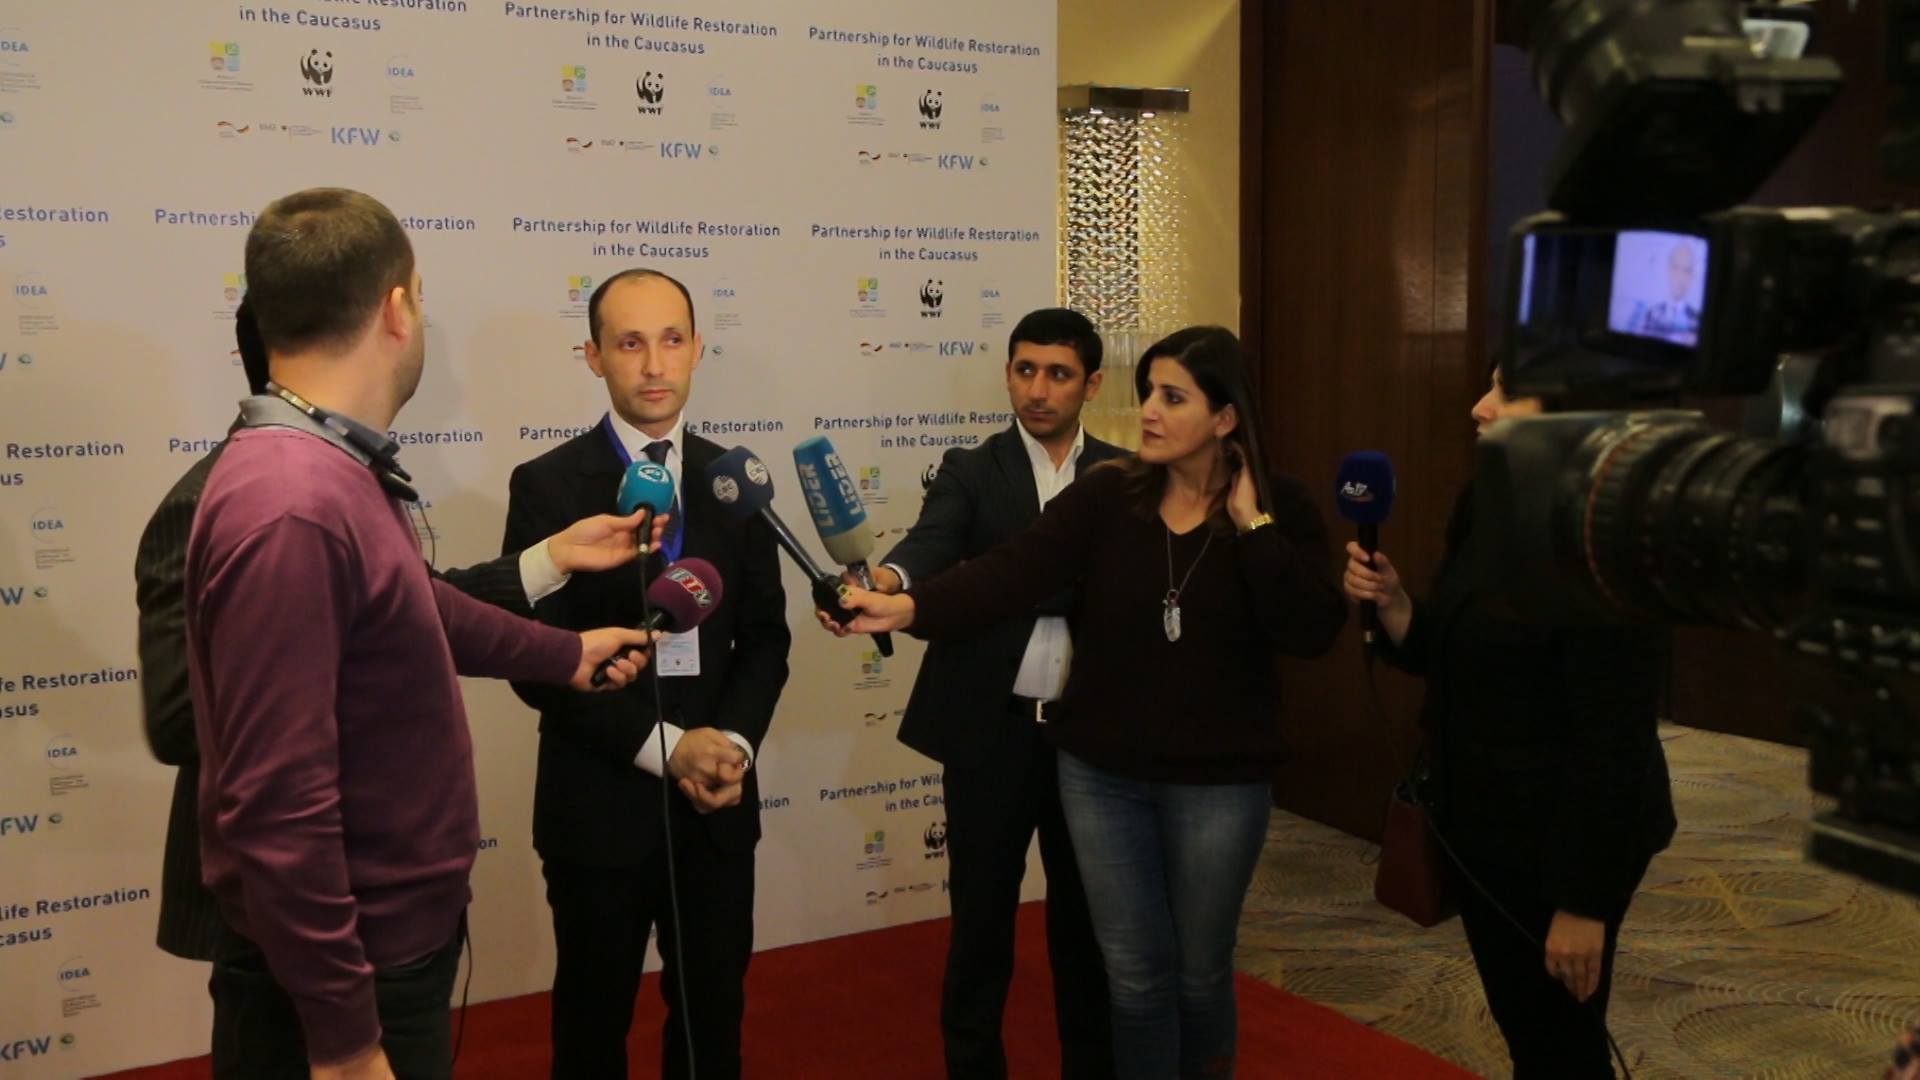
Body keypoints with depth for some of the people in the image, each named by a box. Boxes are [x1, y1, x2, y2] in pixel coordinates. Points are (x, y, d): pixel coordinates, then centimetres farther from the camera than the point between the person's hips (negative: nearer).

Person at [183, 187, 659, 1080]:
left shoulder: (335, 473, 5)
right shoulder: (291, 508, -27)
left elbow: (410, 611, 23)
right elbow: (275, 805, -29)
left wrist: (566, 654, 33)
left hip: (392, 939, 10)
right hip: (343, 976, -10)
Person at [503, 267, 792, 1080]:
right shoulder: (548, 486, -8)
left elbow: (764, 636, 7)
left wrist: (735, 742, -10)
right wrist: (664, 747, -17)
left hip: (719, 800, 3)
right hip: (600, 803, -3)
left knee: (714, 1010, 15)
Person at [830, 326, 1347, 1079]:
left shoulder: (1281, 510, -6)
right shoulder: (1106, 494, -6)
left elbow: (1310, 634, -17)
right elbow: (1009, 573, -18)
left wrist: (1252, 523, -19)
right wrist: (908, 608, -34)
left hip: (1218, 782, -1)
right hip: (1102, 775, 1)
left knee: (1200, 971, 16)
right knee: (1135, 973, 12)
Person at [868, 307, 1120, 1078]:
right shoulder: (971, 472, 0)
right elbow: (933, 541, -21)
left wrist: (1011, 585, -11)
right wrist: (886, 581, -40)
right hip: (993, 731, -1)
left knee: (1087, 915, 14)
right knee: (980, 917, 7)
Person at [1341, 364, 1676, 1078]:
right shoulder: (1487, 518, 5)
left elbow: (1614, 739, -23)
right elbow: (1440, 656, 13)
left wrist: (1585, 901, -22)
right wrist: (1390, 602, -8)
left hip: (1561, 845, -8)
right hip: (1478, 825, 8)